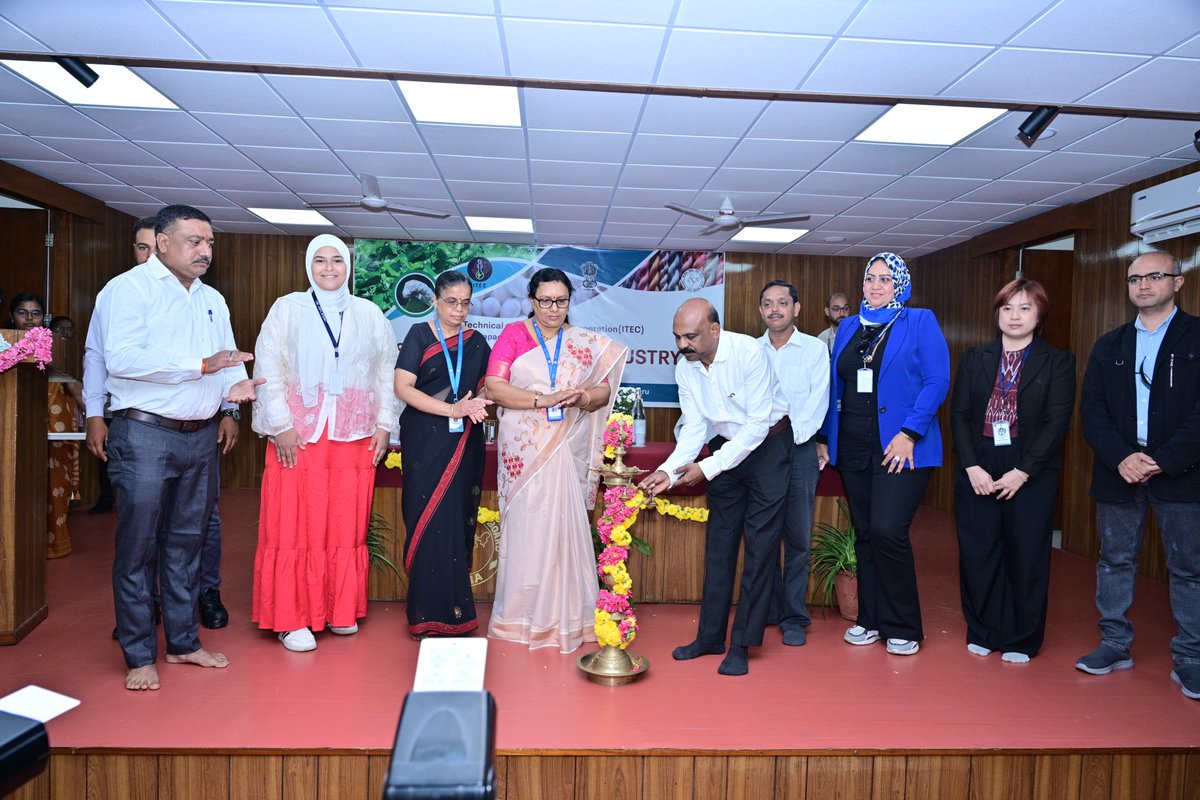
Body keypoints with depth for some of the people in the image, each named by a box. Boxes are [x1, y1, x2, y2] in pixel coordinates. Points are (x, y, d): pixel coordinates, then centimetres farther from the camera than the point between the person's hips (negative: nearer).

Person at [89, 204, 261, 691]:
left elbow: (228, 359, 15)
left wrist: (237, 384, -8)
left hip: (199, 437, 7)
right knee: (137, 547, 0)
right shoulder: (129, 288, -5)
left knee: (186, 544, 13)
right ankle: (140, 656, 12)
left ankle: (183, 642, 25)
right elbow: (121, 358, -19)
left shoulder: (213, 300, 16)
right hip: (145, 434, -6)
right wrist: (201, 366, -21)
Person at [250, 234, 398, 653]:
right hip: (299, 434, -2)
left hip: (354, 436, 2)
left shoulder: (369, 313, 11)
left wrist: (384, 424, 4)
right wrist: (280, 425, -8)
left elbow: (386, 374, 10)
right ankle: (291, 618, 10)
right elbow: (268, 370, -1)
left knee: (346, 525, 6)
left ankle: (341, 611, 19)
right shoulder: (287, 308, 5)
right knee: (294, 525, 0)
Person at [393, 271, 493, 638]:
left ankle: (455, 613, 12)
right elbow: (403, 387, -9)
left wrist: (478, 402, -8)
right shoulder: (419, 335, 1)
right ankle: (429, 613, 4)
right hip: (426, 443, -3)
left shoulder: (476, 342, 12)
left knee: (457, 522, 3)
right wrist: (454, 409, -17)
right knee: (429, 522, -5)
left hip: (464, 444, 3)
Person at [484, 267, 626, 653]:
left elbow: (604, 391, 8)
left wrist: (582, 398, -14)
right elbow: (494, 387, -8)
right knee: (525, 528, 2)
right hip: (524, 451, -2)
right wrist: (545, 400, -17)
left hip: (568, 451, 2)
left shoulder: (587, 343, 10)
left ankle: (567, 615, 13)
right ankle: (519, 614, 14)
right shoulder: (513, 335, 2)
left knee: (566, 526, 2)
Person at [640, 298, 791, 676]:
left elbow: (757, 425, -26)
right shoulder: (685, 366, -9)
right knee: (719, 543, 9)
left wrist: (707, 467, -27)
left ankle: (741, 644, 5)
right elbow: (695, 425, -5)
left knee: (760, 546, -5)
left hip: (768, 445, -5)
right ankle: (710, 636, 19)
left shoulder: (750, 353, -26)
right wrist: (669, 470, -21)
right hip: (725, 448, 6)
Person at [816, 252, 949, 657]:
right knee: (865, 535, 11)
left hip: (900, 448, -5)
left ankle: (902, 627, 6)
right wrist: (824, 437, 10)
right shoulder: (848, 328, 14)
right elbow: (835, 386, 16)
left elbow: (937, 381, -9)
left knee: (888, 532, -12)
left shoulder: (920, 322, -1)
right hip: (853, 448, 5)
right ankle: (869, 619, 23)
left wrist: (908, 433, -17)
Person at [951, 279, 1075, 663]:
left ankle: (1021, 641, 20)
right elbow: (959, 415, 3)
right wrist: (971, 467, -9)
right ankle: (982, 632, 22)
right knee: (978, 555, 6)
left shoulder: (1058, 361, 2)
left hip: (1031, 475, -2)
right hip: (977, 472, 2)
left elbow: (1057, 422, -6)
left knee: (1026, 556, 5)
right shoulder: (974, 358, 9)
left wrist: (1022, 472, -14)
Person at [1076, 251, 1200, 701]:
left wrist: (1163, 460, -17)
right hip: (1118, 471, 3)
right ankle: (1115, 645, 22)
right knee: (1115, 561, 10)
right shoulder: (1109, 346, 11)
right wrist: (1121, 457, -12)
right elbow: (1091, 410, 3)